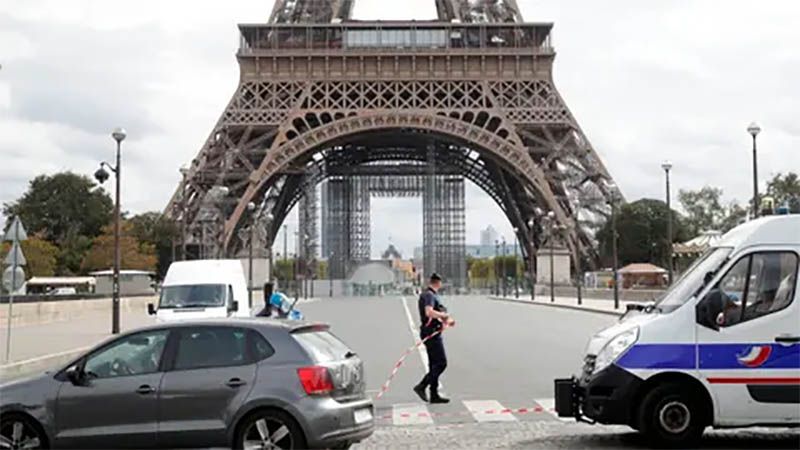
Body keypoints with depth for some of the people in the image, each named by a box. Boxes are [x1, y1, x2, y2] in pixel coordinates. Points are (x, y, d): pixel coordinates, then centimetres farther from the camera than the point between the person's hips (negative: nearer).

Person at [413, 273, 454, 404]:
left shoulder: (431, 295, 18)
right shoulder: (429, 295, -14)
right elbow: (429, 312, -30)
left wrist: (446, 320, 14)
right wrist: (443, 315, -15)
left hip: (431, 333, 10)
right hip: (431, 333, -10)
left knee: (434, 364, 11)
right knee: (441, 363, -10)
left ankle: (434, 395, 13)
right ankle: (422, 387, -11)